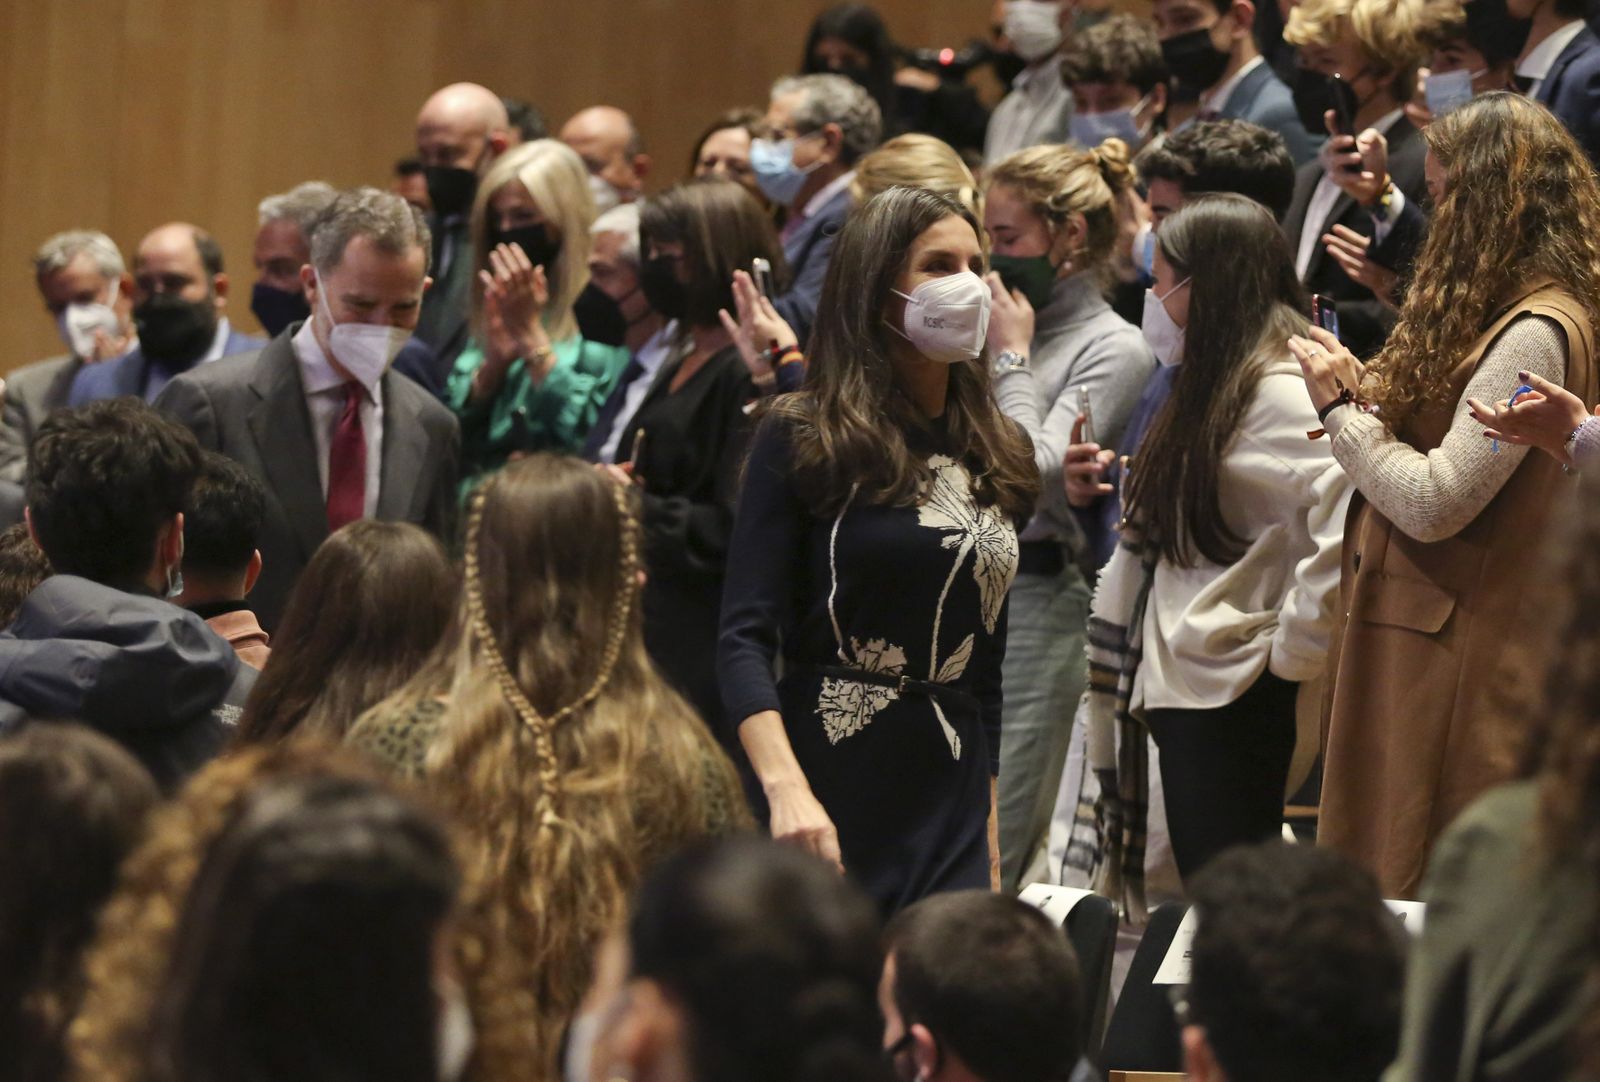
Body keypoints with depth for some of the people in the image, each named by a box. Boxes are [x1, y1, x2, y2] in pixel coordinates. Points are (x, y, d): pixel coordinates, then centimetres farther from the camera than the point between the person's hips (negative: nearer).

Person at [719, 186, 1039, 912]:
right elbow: (745, 640, -10)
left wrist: (991, 839, 15)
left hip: (950, 805, 4)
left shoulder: (996, 456, 14)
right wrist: (786, 789, -25)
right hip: (827, 786, -4)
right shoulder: (802, 439, -2)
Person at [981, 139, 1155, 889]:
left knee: (984, 864, -6)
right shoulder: (993, 321, 15)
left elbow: (1032, 474, -16)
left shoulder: (1114, 348, -4)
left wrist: (1011, 358, -7)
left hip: (1028, 604, -7)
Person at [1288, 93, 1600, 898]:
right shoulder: (1507, 314, 14)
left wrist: (1342, 406, -10)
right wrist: (1366, 389, 9)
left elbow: (1435, 500, -21)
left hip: (1459, 662, -10)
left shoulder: (1535, 333, -18)